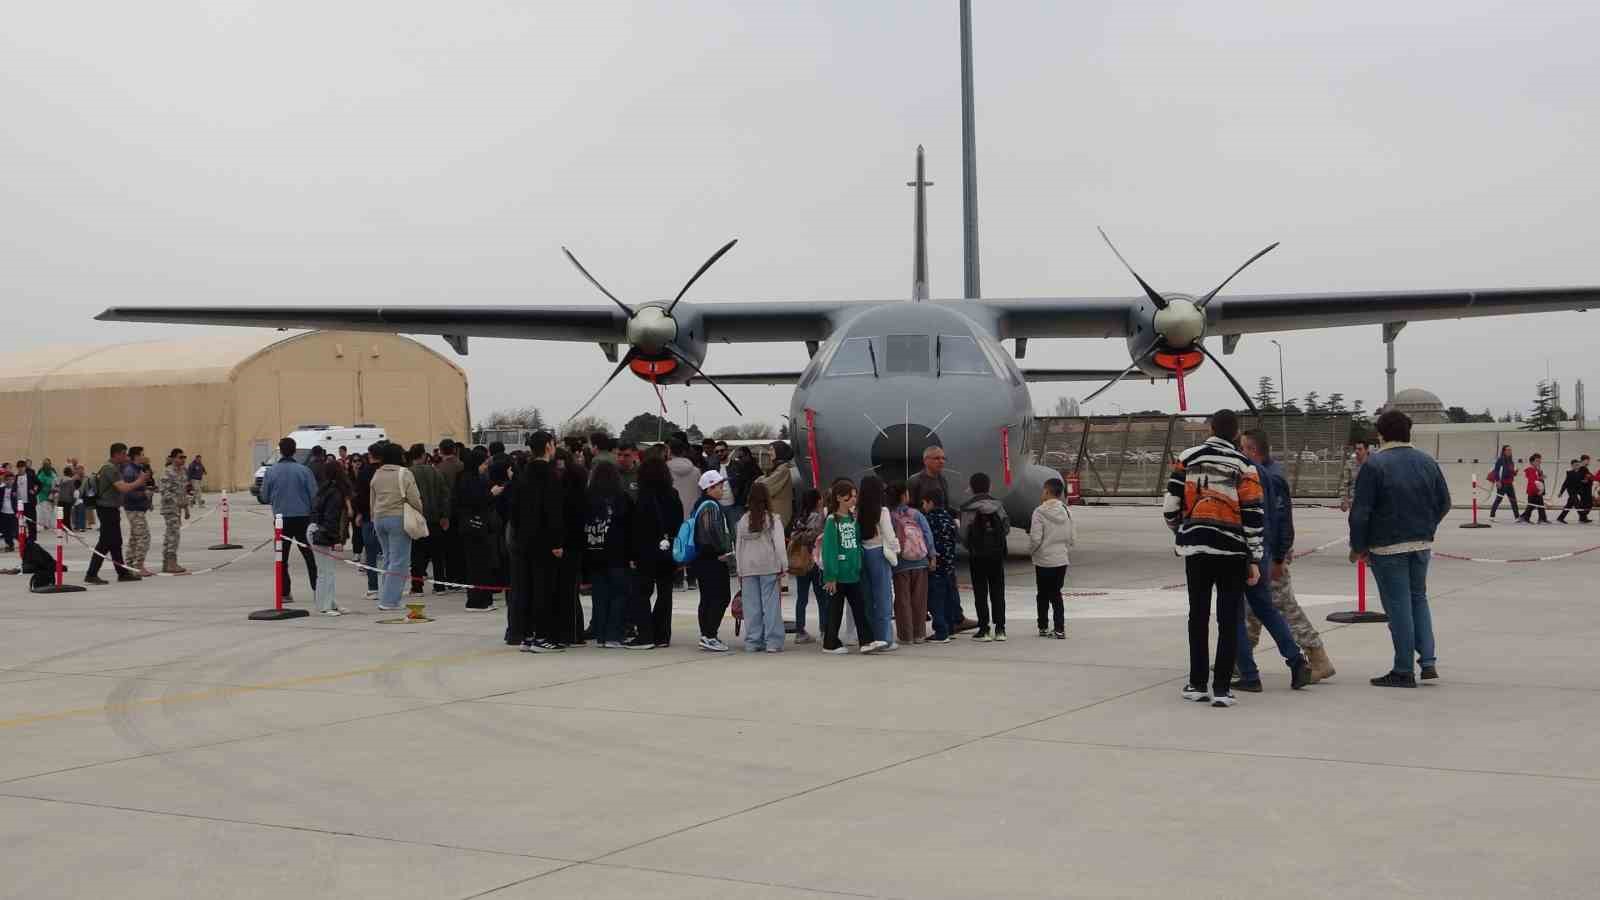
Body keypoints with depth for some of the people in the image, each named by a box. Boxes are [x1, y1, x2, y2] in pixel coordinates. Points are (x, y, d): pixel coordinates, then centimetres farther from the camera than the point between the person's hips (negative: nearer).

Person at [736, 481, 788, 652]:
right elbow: (779, 544, -8)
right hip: (769, 567, -3)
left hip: (748, 568, 3)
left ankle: (752, 642, 10)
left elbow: (738, 547, 9)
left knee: (751, 605, 7)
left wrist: (740, 571, 15)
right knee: (771, 603, 0)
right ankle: (773, 642, -2)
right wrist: (784, 566, -3)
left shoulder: (743, 520, 6)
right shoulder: (773, 519, -5)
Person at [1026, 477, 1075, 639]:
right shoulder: (1066, 511, 0)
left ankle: (1043, 627, 18)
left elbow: (1035, 538, -17)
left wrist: (1031, 551, 2)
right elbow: (1073, 538, 2)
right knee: (1056, 593, 11)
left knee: (1043, 595, 11)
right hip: (1062, 559, 4)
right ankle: (1060, 629, 4)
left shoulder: (1040, 512, -14)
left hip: (1044, 560, -4)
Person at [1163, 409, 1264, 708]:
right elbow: (1253, 516, -6)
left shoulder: (1188, 458, 2)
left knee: (1198, 616, 13)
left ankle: (1197, 684, 16)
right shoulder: (1244, 467, -3)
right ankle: (1221, 688, 0)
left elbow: (1170, 504, 2)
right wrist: (1254, 560, 1)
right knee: (1229, 619, 3)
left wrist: (1180, 532, 22)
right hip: (1231, 551, -2)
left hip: (1195, 548, 2)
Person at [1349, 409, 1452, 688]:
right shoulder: (1427, 462, 5)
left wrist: (1358, 546, -2)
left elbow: (1360, 511, -13)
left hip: (1387, 547, -5)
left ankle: (1404, 671, 5)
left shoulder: (1375, 464, -12)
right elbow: (1444, 503, 9)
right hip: (1422, 544, 5)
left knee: (1398, 605, 0)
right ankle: (1428, 660, 12)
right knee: (1418, 598, 20)